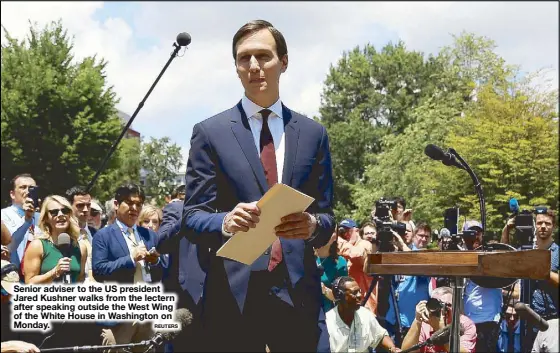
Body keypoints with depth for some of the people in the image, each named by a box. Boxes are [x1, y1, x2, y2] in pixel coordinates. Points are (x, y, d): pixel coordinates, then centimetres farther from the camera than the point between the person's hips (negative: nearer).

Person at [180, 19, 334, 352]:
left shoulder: (314, 133, 11)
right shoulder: (210, 132, 4)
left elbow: (327, 216, 11)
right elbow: (192, 218, 0)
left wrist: (313, 224, -13)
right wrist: (226, 222, -21)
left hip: (297, 289, 2)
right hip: (232, 290, -1)